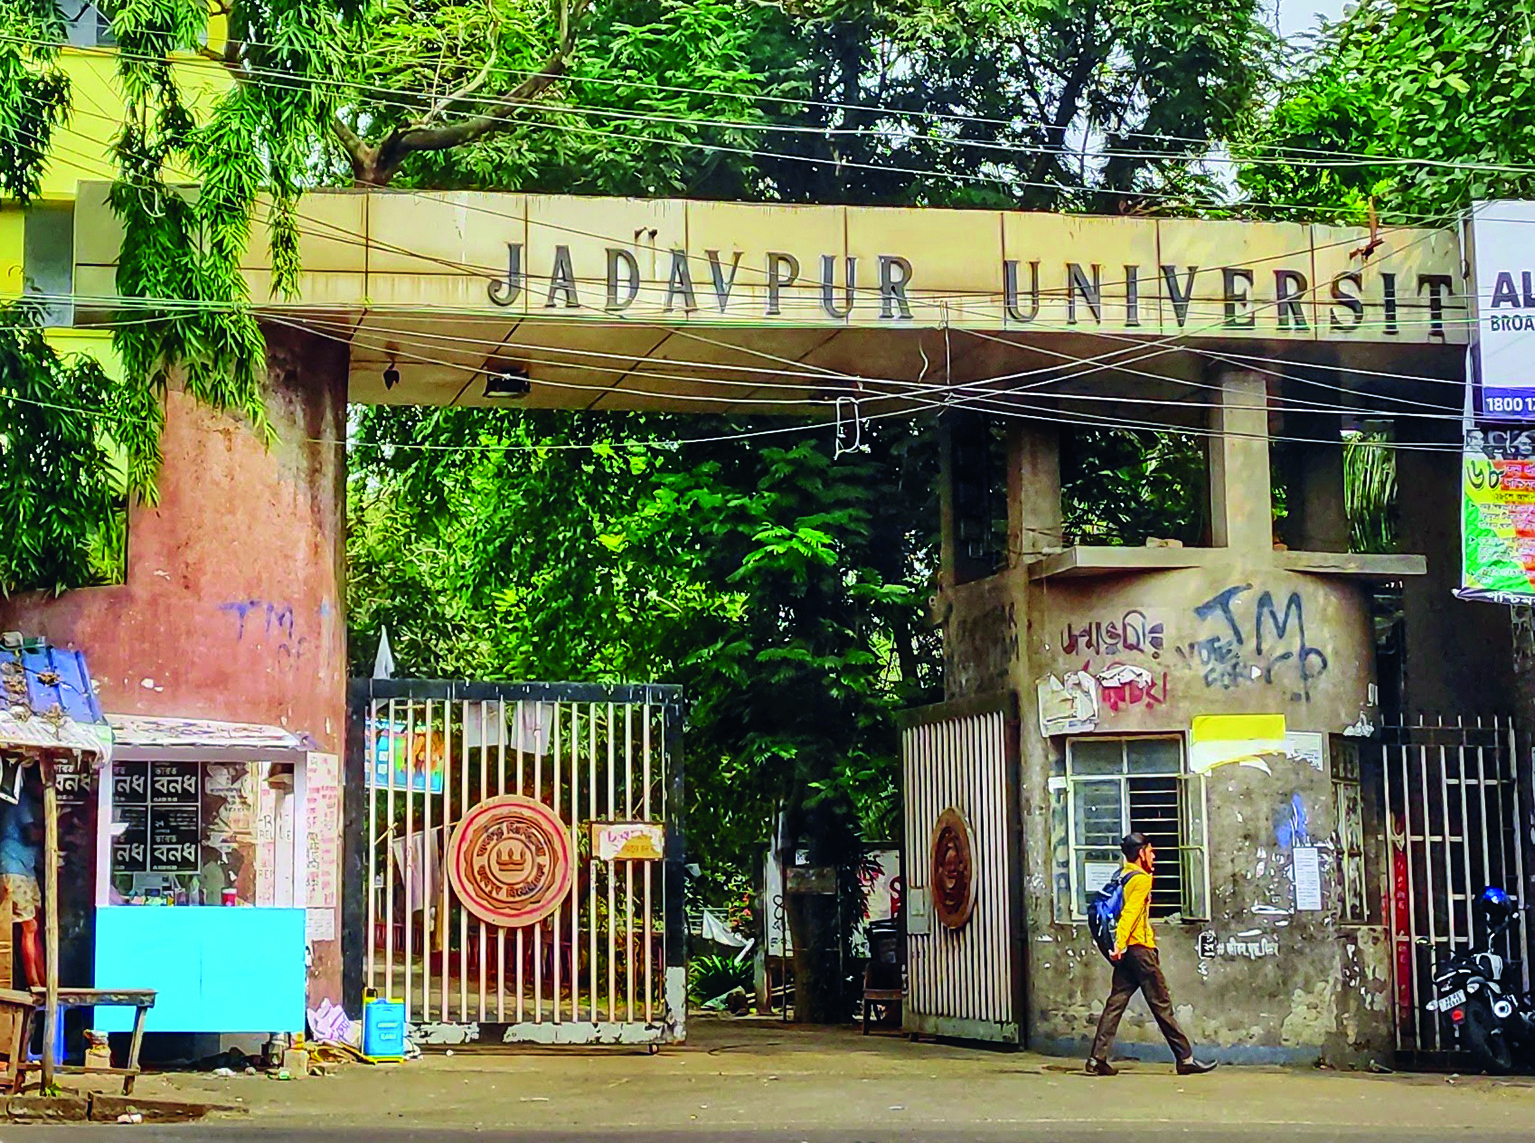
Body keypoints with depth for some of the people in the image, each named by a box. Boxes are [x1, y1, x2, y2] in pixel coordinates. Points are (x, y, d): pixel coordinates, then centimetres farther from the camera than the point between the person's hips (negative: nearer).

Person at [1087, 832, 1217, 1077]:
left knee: (1116, 1003, 3)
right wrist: (1120, 944, -26)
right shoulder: (1141, 879, -9)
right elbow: (1130, 913, -19)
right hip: (1140, 949, -8)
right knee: (1161, 1004, -4)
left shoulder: (1123, 877, 17)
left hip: (1126, 951, 8)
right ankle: (1185, 1059, 1)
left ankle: (1098, 1059, -3)